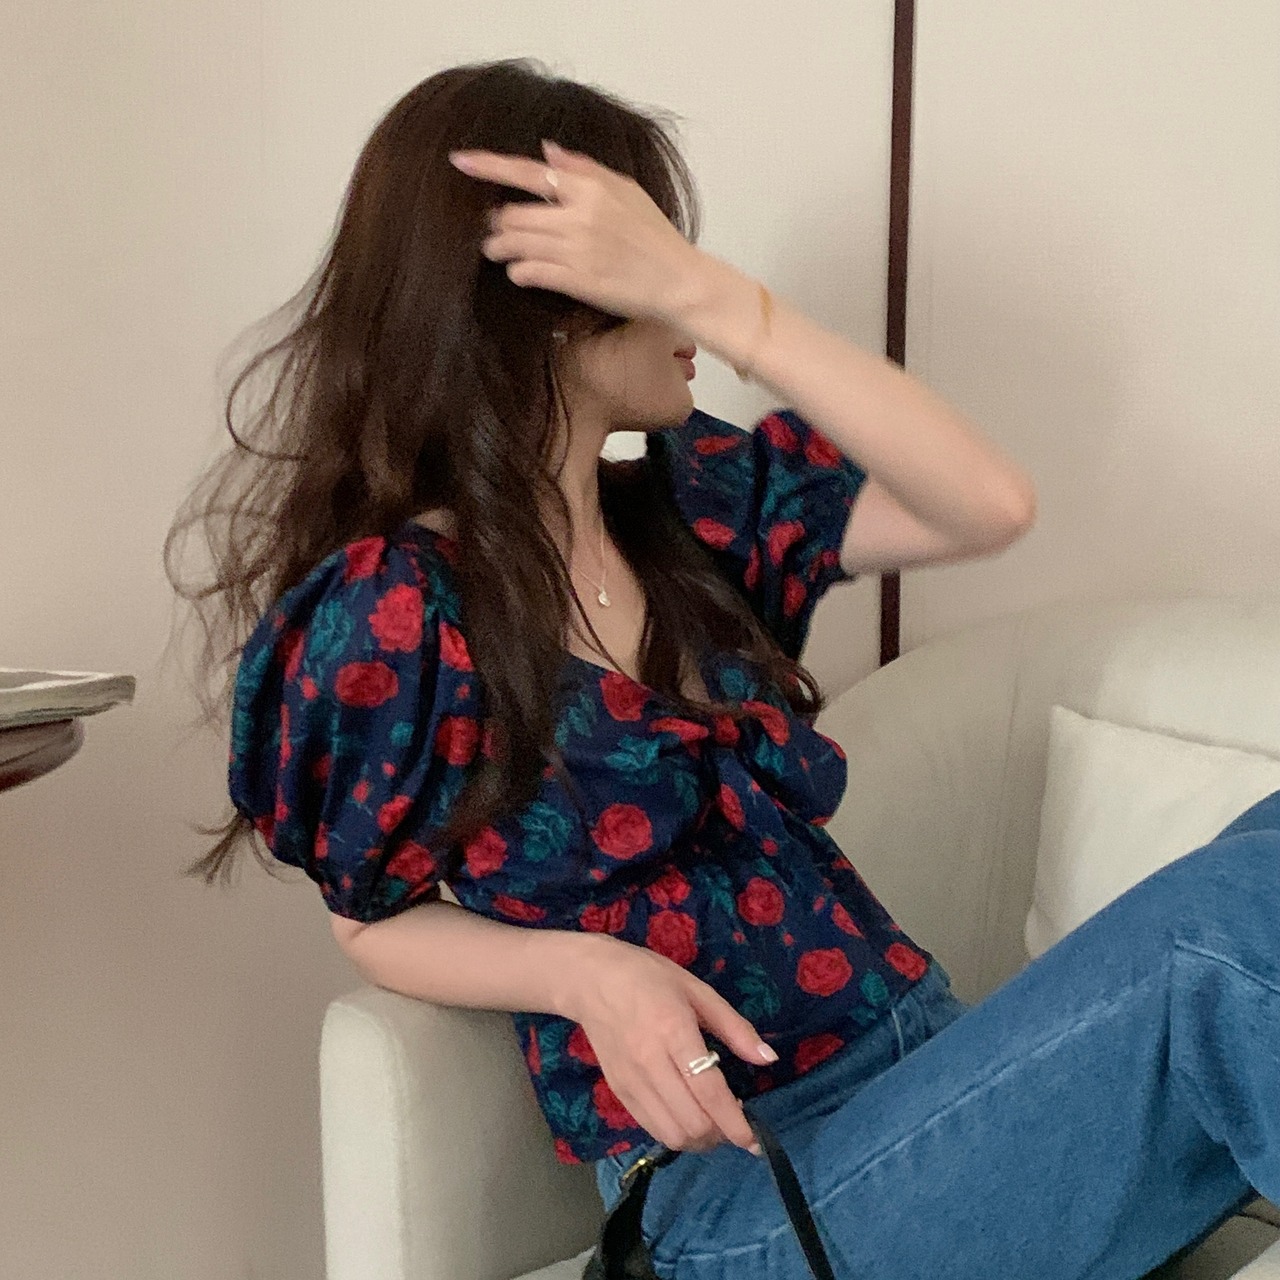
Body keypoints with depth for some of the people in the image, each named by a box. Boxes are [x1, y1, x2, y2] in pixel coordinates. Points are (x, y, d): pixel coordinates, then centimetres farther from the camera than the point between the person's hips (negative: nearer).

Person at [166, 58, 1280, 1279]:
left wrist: (711, 295, -14)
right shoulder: (390, 614, -10)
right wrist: (585, 970, -19)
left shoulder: (686, 501, 7)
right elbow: (377, 920, 2)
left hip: (928, 1061, 6)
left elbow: (987, 506, -6)